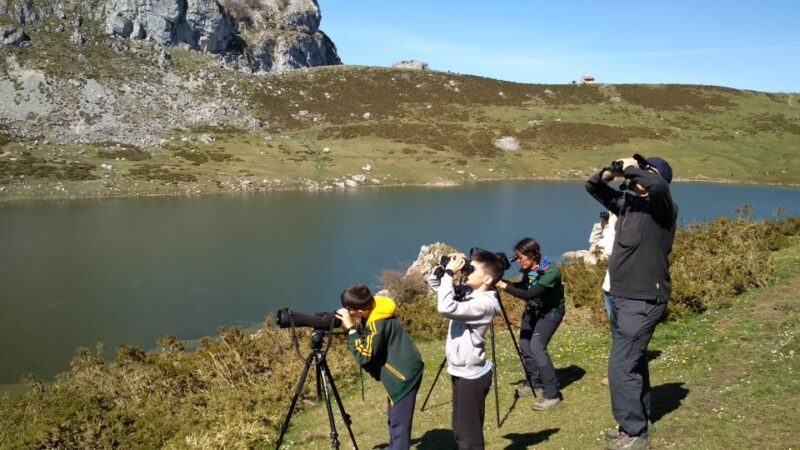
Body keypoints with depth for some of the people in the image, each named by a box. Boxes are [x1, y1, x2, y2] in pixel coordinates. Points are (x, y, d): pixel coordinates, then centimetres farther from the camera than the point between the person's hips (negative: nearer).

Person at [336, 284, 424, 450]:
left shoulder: (378, 322, -26)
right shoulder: (374, 313, 2)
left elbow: (364, 355, -26)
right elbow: (368, 345, 11)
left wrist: (350, 328, -23)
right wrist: (350, 328, -3)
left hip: (404, 375, -10)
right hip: (401, 372, 10)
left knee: (399, 422, -4)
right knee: (393, 417, 23)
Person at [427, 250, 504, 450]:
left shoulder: (485, 303, -23)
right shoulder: (467, 291, 3)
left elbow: (446, 308, -37)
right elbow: (434, 283, 14)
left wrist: (449, 273, -28)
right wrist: (443, 267, -6)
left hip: (472, 375, -9)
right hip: (461, 372, 9)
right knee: (461, 430, 20)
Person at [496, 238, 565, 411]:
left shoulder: (550, 270, -31)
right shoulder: (528, 269, -9)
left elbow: (530, 294, -35)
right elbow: (523, 287, 4)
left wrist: (505, 286, -36)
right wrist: (502, 282, -12)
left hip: (551, 310, -8)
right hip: (533, 309, 8)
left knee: (537, 346, -20)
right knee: (524, 343, 6)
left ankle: (552, 394, -15)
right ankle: (534, 382, 27)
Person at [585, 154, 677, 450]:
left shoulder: (662, 207, -13)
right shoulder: (627, 201, 8)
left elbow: (658, 186, -36)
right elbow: (592, 187, 18)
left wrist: (631, 168, -19)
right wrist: (610, 173, -2)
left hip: (643, 301, -8)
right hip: (621, 298, 9)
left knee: (621, 365, -10)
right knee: (633, 362, 18)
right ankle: (639, 422, 32)